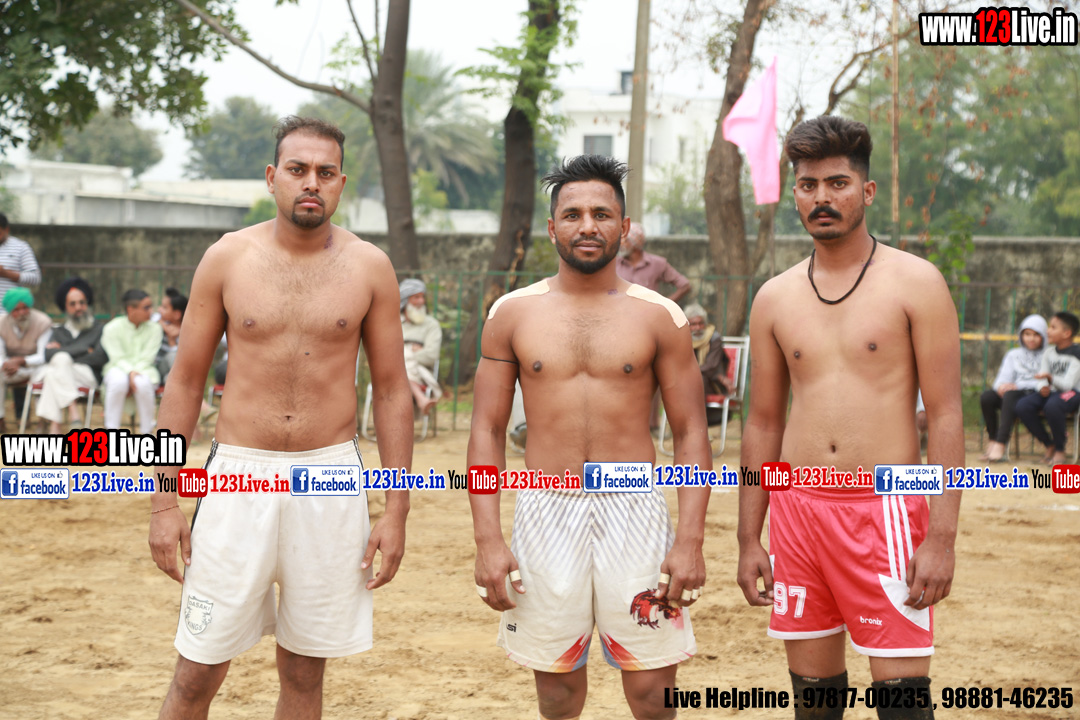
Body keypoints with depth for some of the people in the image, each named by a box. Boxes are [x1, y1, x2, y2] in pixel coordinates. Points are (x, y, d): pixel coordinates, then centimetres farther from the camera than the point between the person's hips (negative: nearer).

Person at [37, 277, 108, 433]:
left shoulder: (100, 329, 16)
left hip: (89, 377, -2)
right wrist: (84, 350, -2)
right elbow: (48, 354, 5)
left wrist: (62, 352, 3)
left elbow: (100, 357, -2)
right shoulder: (59, 331, 26)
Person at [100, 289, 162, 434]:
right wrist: (130, 372, -27)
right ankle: (111, 429, -29)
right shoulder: (112, 328, -1)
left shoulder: (154, 329, 3)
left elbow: (147, 358, -3)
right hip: (118, 369, -1)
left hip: (144, 370, 1)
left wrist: (136, 373, -21)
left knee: (142, 383, -37)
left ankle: (146, 431, -22)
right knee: (118, 381, -39)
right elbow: (118, 358, -8)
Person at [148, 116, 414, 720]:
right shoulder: (228, 258, 1)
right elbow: (186, 380, 5)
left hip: (330, 479, 1)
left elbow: (392, 391, 5)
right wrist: (165, 502, 0)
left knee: (305, 671, 10)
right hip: (240, 472, 0)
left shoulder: (369, 267, 1)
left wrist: (397, 511, 1)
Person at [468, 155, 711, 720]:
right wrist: (487, 540, -4)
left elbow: (691, 434, 3)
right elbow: (487, 430, 5)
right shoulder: (513, 314, 5)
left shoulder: (658, 317, 3)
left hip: (634, 511, -1)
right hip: (546, 514, 1)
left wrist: (690, 540, -7)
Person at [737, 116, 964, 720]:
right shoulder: (775, 298, 10)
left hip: (886, 510, -4)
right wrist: (749, 539, 11)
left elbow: (946, 414, -6)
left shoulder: (915, 283, -2)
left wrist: (942, 536, -13)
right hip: (797, 509, 4)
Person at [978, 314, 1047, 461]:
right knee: (986, 396, -26)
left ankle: (1000, 444, -44)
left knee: (1010, 395, -37)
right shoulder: (1013, 355, 22)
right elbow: (1004, 377, 11)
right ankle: (992, 440, -21)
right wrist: (1001, 386, -15)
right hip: (1013, 394, 5)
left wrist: (1018, 386, -17)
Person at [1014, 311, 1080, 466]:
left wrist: (1050, 378, -31)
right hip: (1051, 392, 7)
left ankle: (1060, 449, -17)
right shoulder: (1049, 352, 11)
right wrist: (1043, 387, -15)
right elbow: (1042, 378, 7)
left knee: (1052, 406, -41)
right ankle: (1049, 445, -4)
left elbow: (1068, 384, -17)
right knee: (1022, 406, -21)